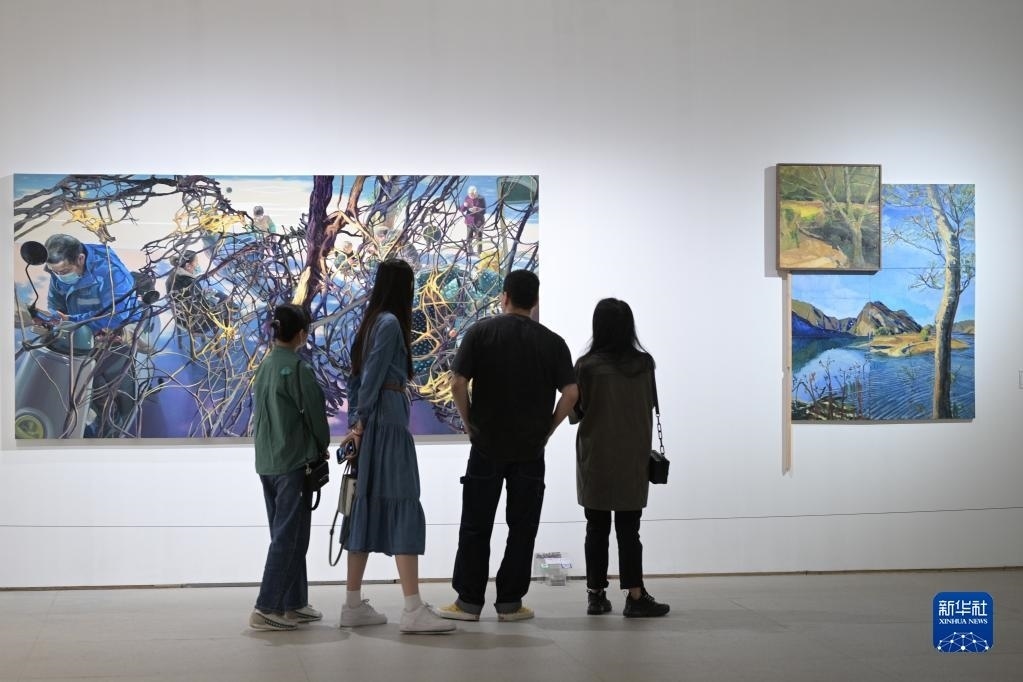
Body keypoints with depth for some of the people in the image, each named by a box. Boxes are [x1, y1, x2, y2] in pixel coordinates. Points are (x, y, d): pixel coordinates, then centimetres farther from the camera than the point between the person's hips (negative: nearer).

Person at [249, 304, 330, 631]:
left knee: (285, 533, 15)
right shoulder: (298, 369, -14)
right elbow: (315, 413, -10)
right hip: (294, 462, -8)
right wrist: (322, 447, 8)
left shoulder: (264, 367, 8)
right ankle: (267, 607, -8)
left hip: (267, 462, 8)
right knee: (289, 536, -4)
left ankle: (293, 603, 19)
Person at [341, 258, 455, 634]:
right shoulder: (390, 323, -10)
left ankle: (353, 604, 13)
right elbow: (372, 376, -14)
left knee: (368, 508, 10)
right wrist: (363, 419, -7)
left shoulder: (370, 322, 16)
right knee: (403, 508, -11)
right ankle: (413, 610, -14)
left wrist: (355, 421, 13)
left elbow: (357, 376, 16)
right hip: (388, 422, -9)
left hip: (371, 424, 9)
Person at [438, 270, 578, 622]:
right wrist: (547, 429, 4)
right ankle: (510, 602, 9)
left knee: (476, 526, 6)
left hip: (487, 446, -1)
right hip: (530, 449, 1)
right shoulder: (552, 341, 2)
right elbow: (570, 392, -7)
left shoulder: (481, 331, -2)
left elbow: (458, 384, -9)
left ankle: (469, 600, 8)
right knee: (522, 527, 7)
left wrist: (470, 424, 4)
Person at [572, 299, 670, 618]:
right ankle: (636, 596, 1)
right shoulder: (644, 364, -3)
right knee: (629, 529, 4)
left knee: (597, 528, 7)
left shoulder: (586, 365, -9)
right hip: (633, 458, 1)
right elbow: (650, 407, 5)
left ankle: (596, 594, 11)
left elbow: (576, 412, -2)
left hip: (596, 458, -1)